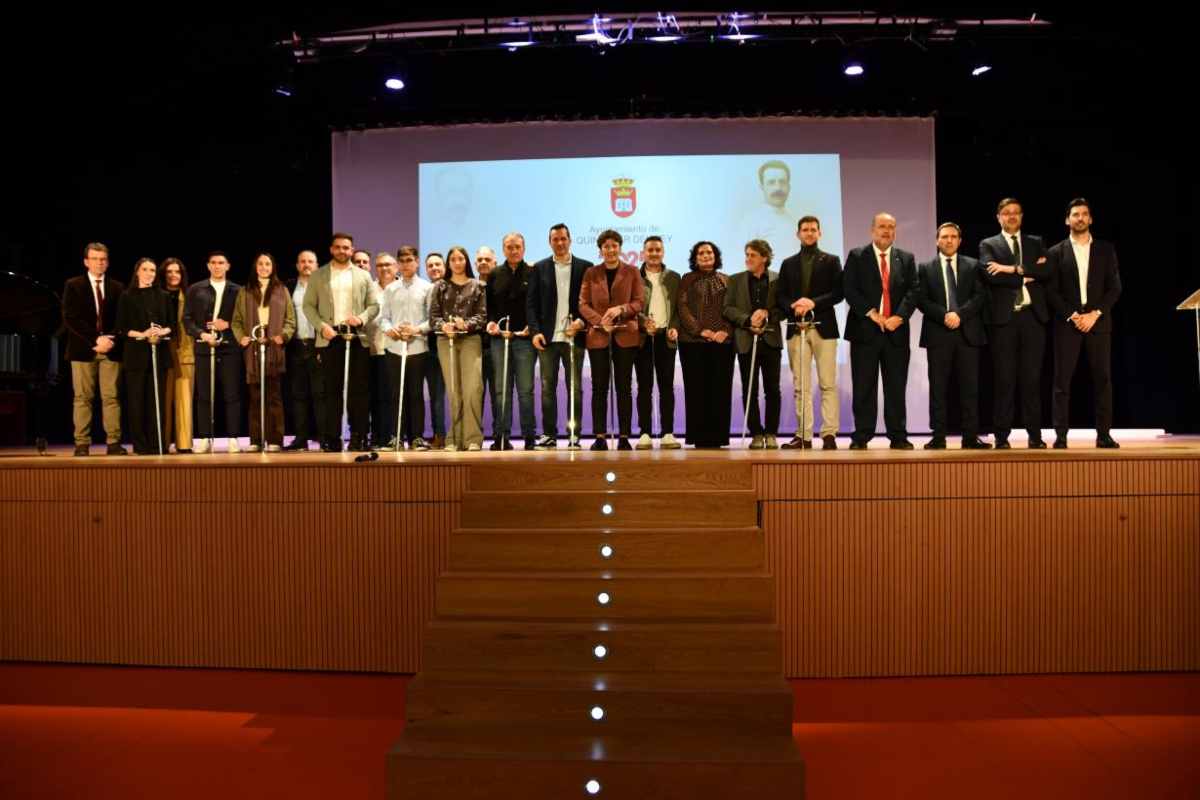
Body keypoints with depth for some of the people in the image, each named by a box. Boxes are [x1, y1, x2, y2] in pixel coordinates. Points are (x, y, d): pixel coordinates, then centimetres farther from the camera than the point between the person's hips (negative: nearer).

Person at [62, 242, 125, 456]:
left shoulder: (117, 287, 12)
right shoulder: (73, 285, 6)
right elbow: (70, 318, -3)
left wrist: (110, 340, -8)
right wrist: (95, 339, -12)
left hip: (111, 349, 1)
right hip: (83, 349, -1)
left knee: (112, 397, -2)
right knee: (83, 398, 1)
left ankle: (114, 443, -1)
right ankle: (82, 444, 3)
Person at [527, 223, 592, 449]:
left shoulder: (585, 267, 6)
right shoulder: (540, 268, 9)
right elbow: (531, 303, 5)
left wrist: (581, 322, -11)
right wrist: (535, 331, -5)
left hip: (573, 336, -1)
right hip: (548, 337, 1)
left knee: (575, 388, 2)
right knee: (548, 388, 3)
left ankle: (574, 435, 8)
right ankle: (549, 435, 8)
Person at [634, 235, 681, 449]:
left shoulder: (673, 277, 13)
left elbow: (679, 307, 10)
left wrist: (675, 327, -6)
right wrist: (643, 322, -17)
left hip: (666, 337, 2)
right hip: (642, 337, -2)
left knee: (667, 386, 1)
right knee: (644, 387, 0)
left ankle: (667, 433, 3)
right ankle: (645, 434, 1)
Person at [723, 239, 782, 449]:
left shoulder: (777, 280, 6)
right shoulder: (736, 280, 10)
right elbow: (727, 308, 2)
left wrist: (766, 313, -13)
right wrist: (748, 321, -11)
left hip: (770, 340, -1)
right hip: (746, 341, 1)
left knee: (772, 390, 1)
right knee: (749, 391, 1)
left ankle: (771, 433, 10)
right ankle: (756, 434, 8)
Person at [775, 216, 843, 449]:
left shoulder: (831, 261, 10)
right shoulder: (788, 263, 17)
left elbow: (838, 292, -1)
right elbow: (780, 296, 10)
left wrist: (813, 303, -14)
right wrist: (792, 306, -10)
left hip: (823, 327, -2)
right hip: (796, 329, 2)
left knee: (828, 384, -4)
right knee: (800, 386, 2)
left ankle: (829, 434, -3)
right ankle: (803, 435, 6)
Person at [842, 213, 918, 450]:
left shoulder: (906, 259, 12)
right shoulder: (856, 256, 6)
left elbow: (912, 291, 4)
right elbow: (849, 289, -4)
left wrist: (899, 317, -11)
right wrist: (871, 314, -12)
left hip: (896, 330, 2)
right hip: (865, 329, -2)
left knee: (896, 386, 4)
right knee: (864, 387, 0)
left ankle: (898, 436, 10)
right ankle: (861, 436, 5)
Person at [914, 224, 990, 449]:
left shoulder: (973, 266, 10)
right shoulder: (926, 268, 9)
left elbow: (981, 296, 1)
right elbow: (921, 300, 0)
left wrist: (960, 314, -13)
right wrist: (944, 316, -13)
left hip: (968, 333, 1)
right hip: (937, 334, -1)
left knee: (970, 387, 1)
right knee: (938, 388, 0)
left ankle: (971, 437, 6)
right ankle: (938, 437, 4)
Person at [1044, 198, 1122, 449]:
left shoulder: (1106, 249, 10)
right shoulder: (1056, 253, 6)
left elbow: (1115, 287, 5)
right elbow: (1051, 292, 1)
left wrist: (1095, 314, -8)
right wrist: (1073, 315, -9)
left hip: (1098, 321, 1)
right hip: (1067, 322, -1)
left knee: (1102, 378, 1)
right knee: (1062, 380, -3)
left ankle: (1104, 435, 6)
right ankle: (1061, 436, -1)